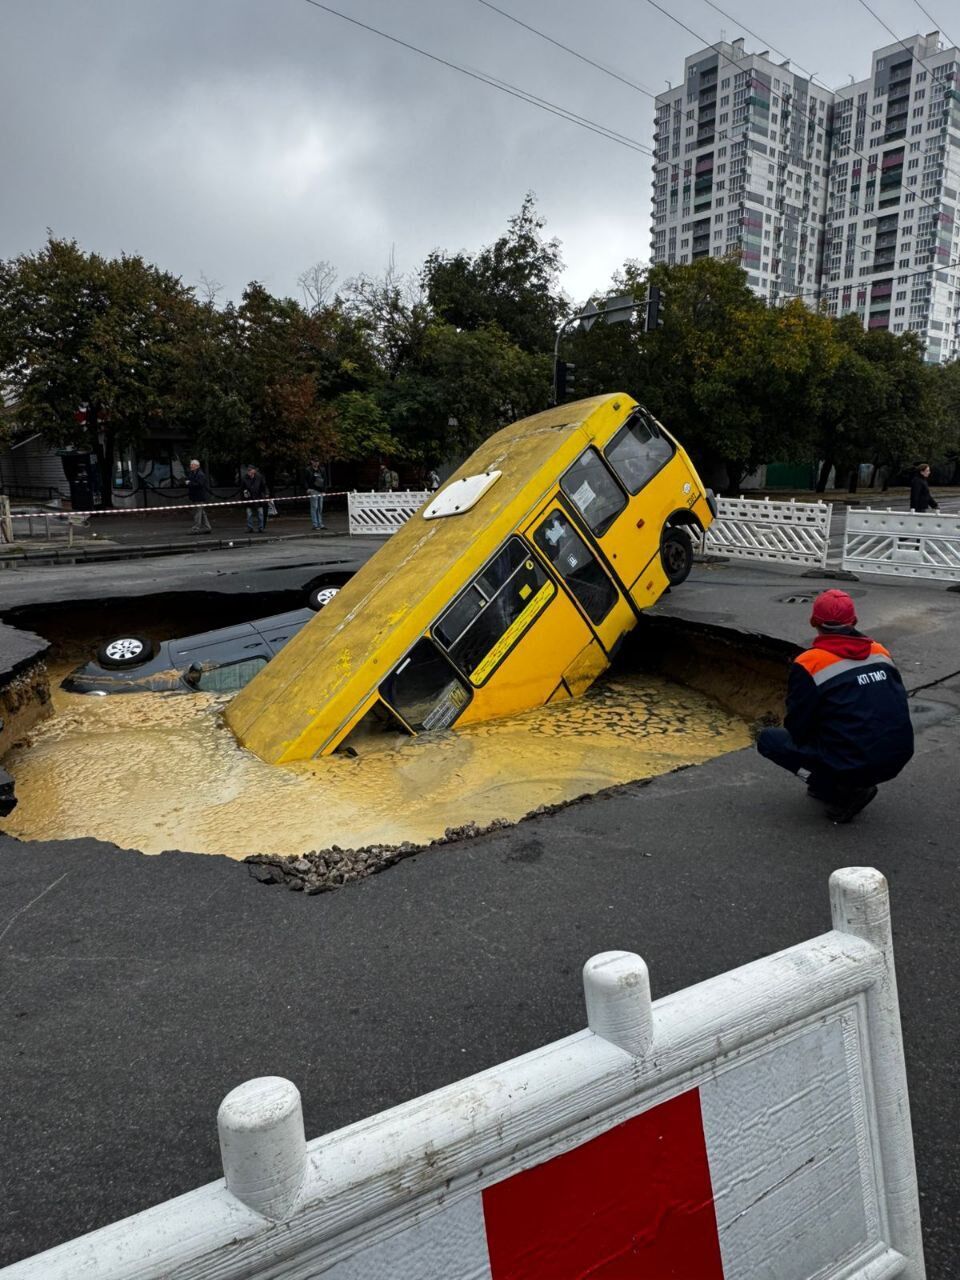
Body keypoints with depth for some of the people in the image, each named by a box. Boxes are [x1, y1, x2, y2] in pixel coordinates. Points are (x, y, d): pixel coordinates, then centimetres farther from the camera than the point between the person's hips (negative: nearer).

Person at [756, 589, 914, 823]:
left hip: (851, 766, -6)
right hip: (898, 760, 6)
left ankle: (841, 792, 0)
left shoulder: (809, 664, -11)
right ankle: (853, 785, 21)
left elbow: (797, 729, -5)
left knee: (767, 739, 9)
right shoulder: (880, 652, 6)